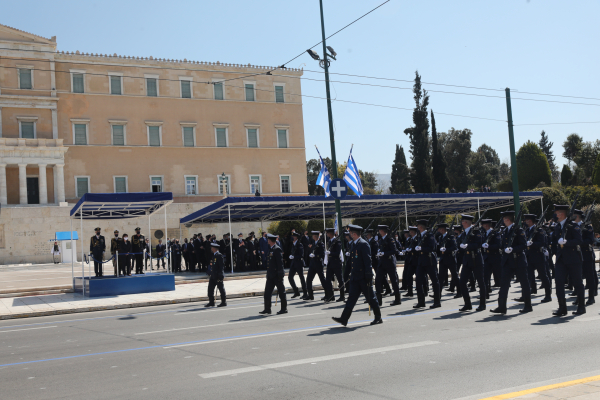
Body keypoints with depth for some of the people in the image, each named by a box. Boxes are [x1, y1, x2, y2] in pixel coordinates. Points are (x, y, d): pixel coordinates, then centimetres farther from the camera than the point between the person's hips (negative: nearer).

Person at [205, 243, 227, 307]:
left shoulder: (219, 256, -13)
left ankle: (224, 302, 5)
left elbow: (222, 265, -17)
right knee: (210, 288, 8)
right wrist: (210, 273, 19)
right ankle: (211, 302, 14)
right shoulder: (214, 256, 14)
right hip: (213, 276, 9)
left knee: (221, 289, -2)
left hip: (218, 276, -9)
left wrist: (220, 275, -20)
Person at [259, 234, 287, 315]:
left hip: (277, 275, -9)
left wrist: (280, 274, -20)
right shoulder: (271, 249, 15)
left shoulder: (277, 249, -12)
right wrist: (268, 274, 17)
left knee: (281, 292, 1)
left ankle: (284, 309, 8)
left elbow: (280, 262, -17)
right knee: (267, 292, 8)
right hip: (271, 275, 9)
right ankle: (267, 309, 13)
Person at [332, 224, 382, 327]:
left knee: (371, 297, 3)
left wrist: (368, 276, -19)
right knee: (352, 297, 5)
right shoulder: (352, 244, 13)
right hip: (355, 276, 8)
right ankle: (344, 319, 2)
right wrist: (349, 273, 15)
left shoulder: (363, 244, -13)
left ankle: (378, 318, 15)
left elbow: (367, 260, -17)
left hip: (363, 277, -8)